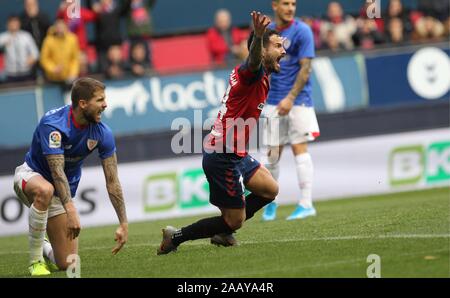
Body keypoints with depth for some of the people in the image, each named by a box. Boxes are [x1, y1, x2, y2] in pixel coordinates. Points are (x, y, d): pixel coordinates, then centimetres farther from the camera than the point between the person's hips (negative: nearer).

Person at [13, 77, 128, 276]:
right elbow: (57, 171, -36)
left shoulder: (103, 133, -15)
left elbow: (112, 180, -11)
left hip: (63, 192, 5)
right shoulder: (53, 125, -29)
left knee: (67, 265, -4)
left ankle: (43, 250, 34)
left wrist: (124, 224, -15)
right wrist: (71, 211, -48)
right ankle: (35, 260, -27)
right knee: (45, 191, -44)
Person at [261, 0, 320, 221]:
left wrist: (291, 98, -18)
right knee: (272, 153, 4)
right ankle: (270, 202, 18)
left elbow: (305, 68, -11)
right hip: (274, 102, 4)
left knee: (299, 149, -7)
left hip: (298, 101, -4)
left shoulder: (301, 31, -6)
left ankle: (306, 204, -5)